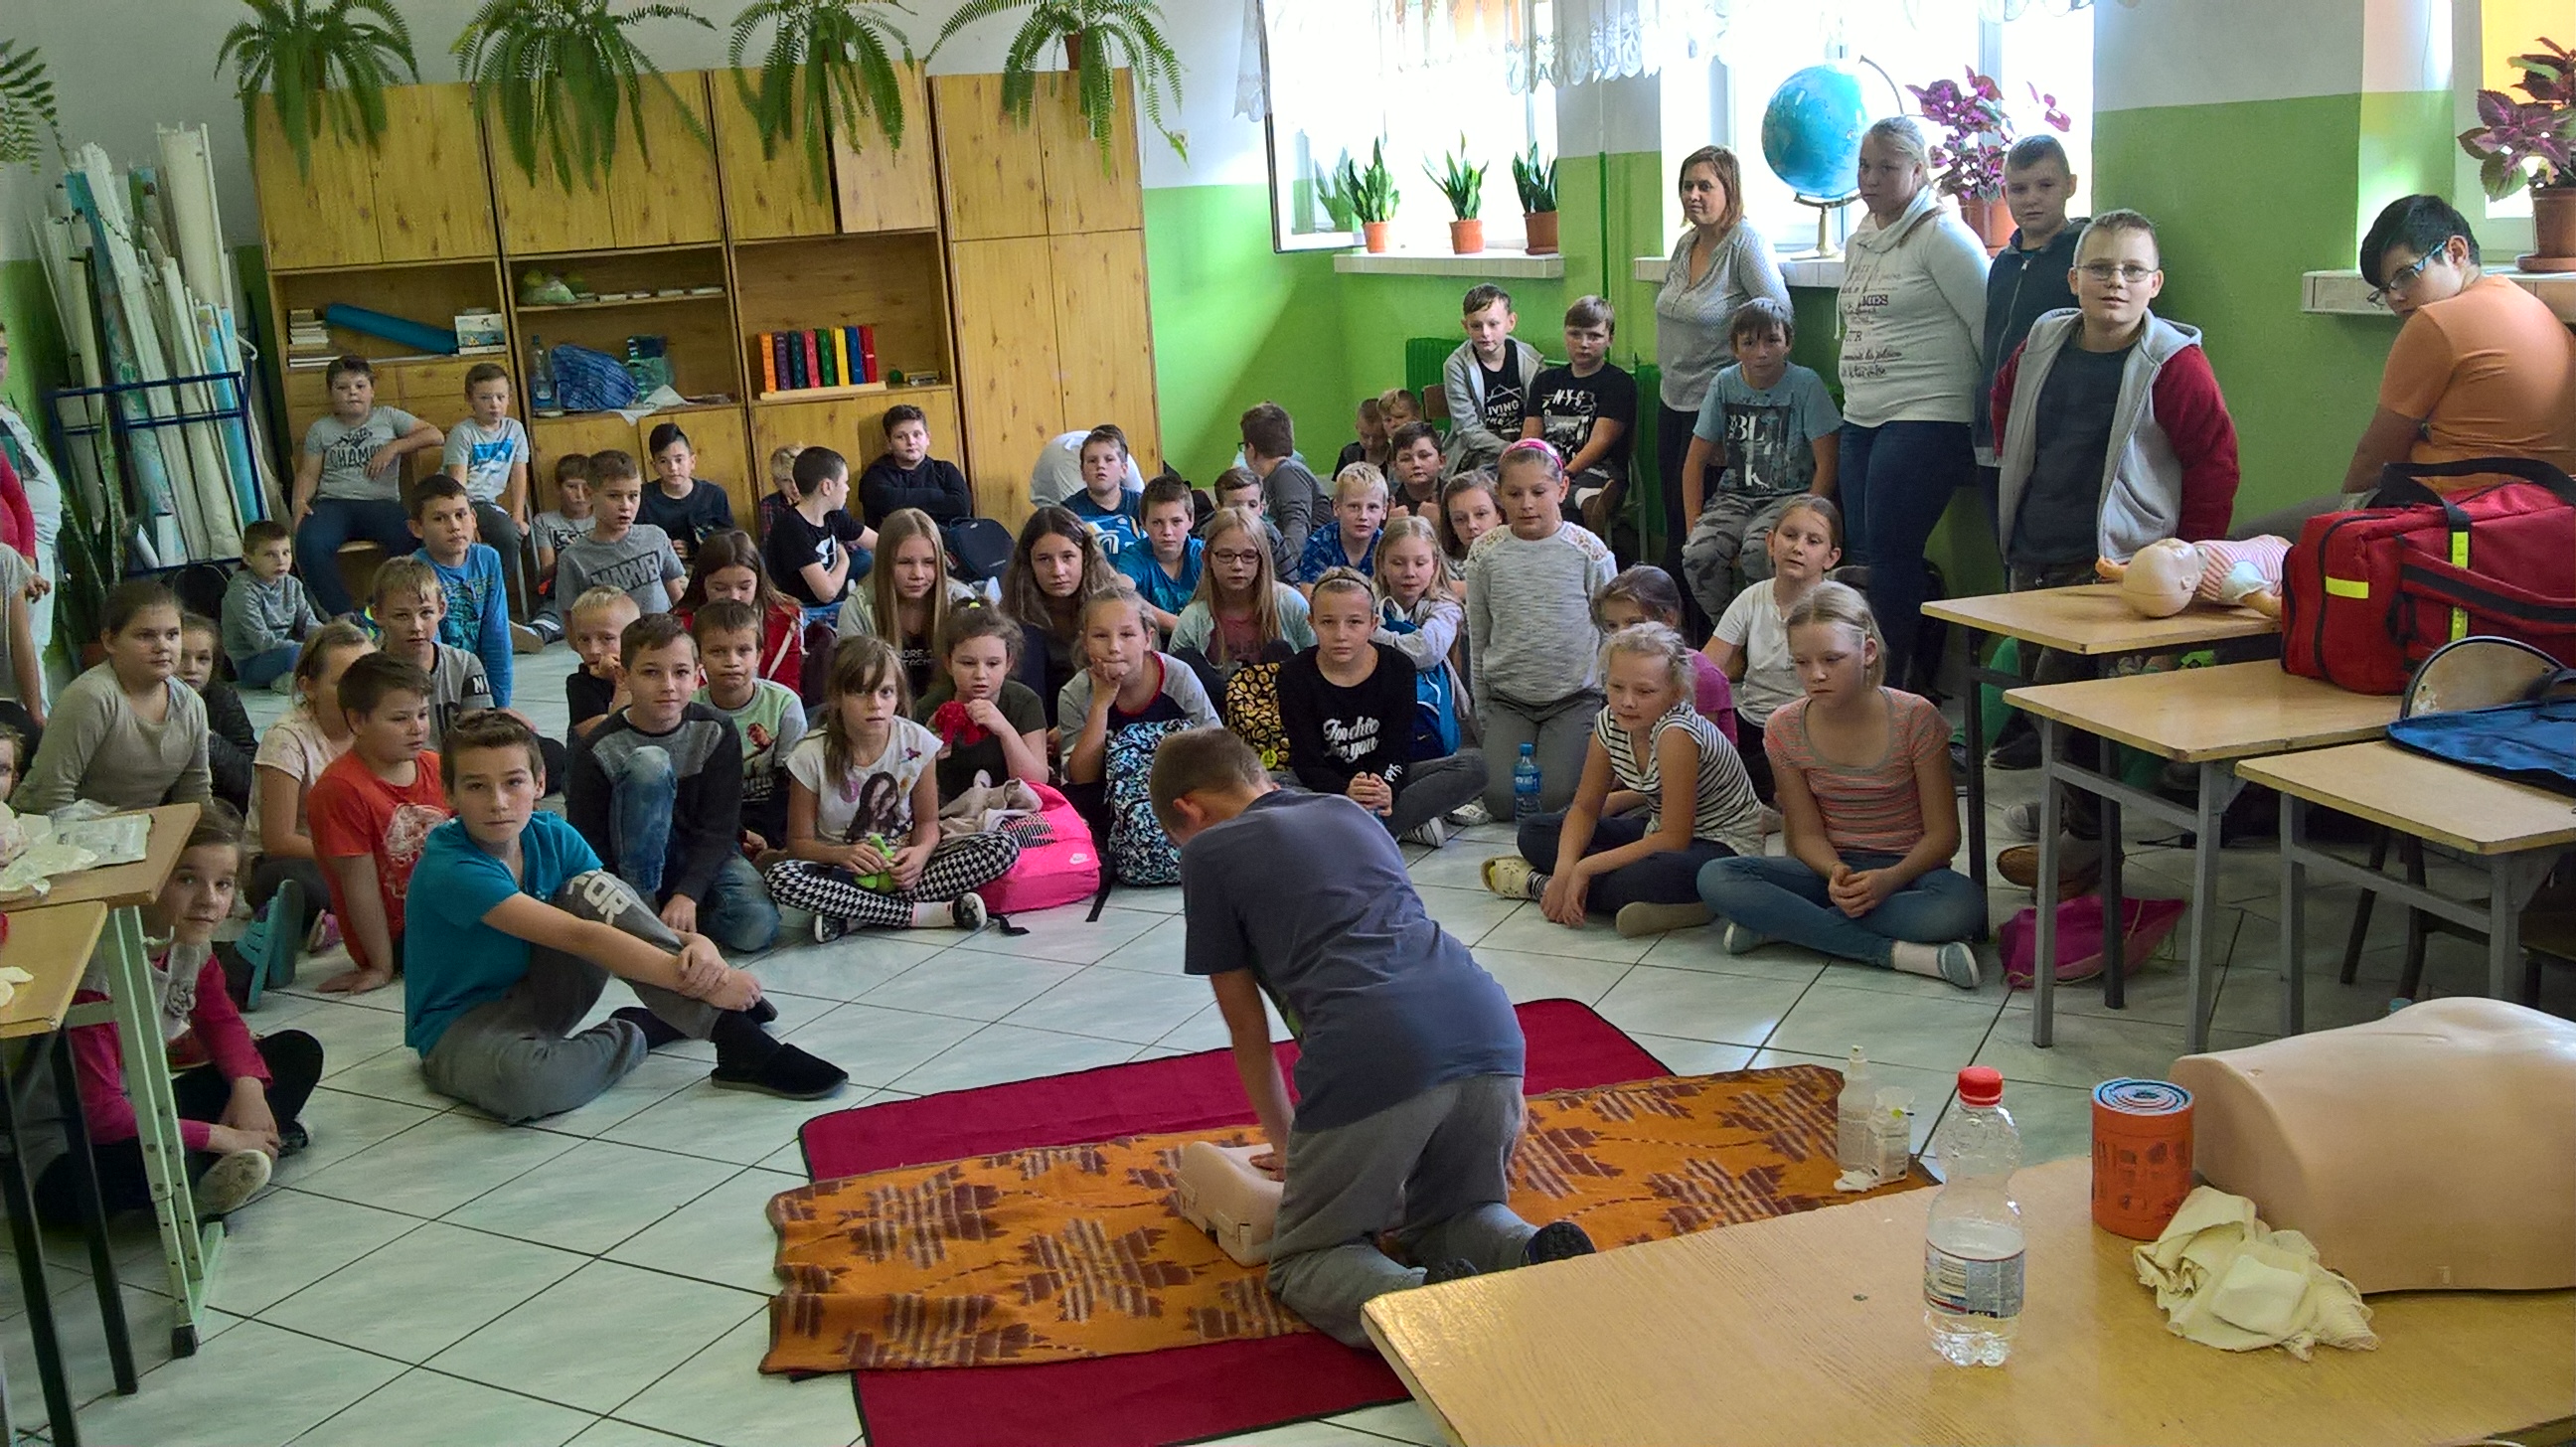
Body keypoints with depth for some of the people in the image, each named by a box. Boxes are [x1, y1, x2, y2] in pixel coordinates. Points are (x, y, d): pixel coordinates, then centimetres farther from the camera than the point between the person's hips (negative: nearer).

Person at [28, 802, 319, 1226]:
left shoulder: (188, 938, -3)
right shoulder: (100, 964, -28)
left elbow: (220, 1020, 14)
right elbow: (99, 1113, -29)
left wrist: (248, 1085, -8)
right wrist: (218, 1137, -24)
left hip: (140, 1108, 9)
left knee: (298, 1051, 7)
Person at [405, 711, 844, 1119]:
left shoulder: (551, 835, -5)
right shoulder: (450, 867, -26)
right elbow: (578, 936, -31)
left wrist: (697, 944, -33)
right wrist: (697, 982, -35)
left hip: (537, 997, 6)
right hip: (461, 1028, -6)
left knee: (594, 888, -20)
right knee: (521, 1083, -43)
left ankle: (737, 1038, -26)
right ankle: (641, 1032, -13)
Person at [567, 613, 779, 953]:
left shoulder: (716, 731, -10)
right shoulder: (597, 750, -14)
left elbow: (718, 827, -13)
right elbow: (588, 847, -12)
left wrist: (687, 895, -27)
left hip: (702, 855, 2)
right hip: (639, 863, -2)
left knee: (757, 928, -29)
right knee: (649, 763, -29)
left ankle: (674, 903, 1)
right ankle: (642, 905, -23)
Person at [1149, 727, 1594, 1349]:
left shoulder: (1208, 853, 16)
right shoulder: (1349, 813, 32)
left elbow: (1246, 1026, 21)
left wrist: (1285, 1143, 36)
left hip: (1371, 1054, -6)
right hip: (1489, 1025, 6)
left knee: (1303, 1263, 14)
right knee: (1451, 1216, 29)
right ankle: (1538, 1256, -2)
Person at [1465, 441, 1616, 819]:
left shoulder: (1588, 551, -3)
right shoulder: (1485, 553, 0)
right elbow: (1478, 637, 7)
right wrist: (1482, 713, 9)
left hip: (1575, 697, -1)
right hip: (1507, 699, 2)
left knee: (1553, 798, -17)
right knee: (1501, 800, -14)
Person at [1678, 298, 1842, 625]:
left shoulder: (1805, 384, -7)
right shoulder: (1725, 384, 3)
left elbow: (1827, 464, -8)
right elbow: (1695, 462, 7)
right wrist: (1694, 525, -4)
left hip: (1790, 496, -3)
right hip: (1734, 496, 3)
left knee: (1758, 552, -35)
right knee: (1698, 554, -27)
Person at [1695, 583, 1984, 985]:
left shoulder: (1915, 717, -12)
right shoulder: (1785, 728, -5)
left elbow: (1943, 834, -9)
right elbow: (1807, 834, -1)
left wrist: (1892, 878, -29)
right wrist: (1835, 872, -24)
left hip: (1907, 869, -2)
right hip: (1831, 867, 2)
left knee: (1965, 905, -38)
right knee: (1714, 878, -25)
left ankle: (1778, 923, -27)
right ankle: (1894, 951, -29)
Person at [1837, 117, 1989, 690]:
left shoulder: (1942, 236, -8)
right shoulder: (1860, 240, 17)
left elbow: (1989, 326, -9)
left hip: (1925, 419, -8)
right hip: (1861, 421, 8)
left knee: (1890, 556, -11)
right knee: (1867, 554, 6)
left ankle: (1893, 682, -3)